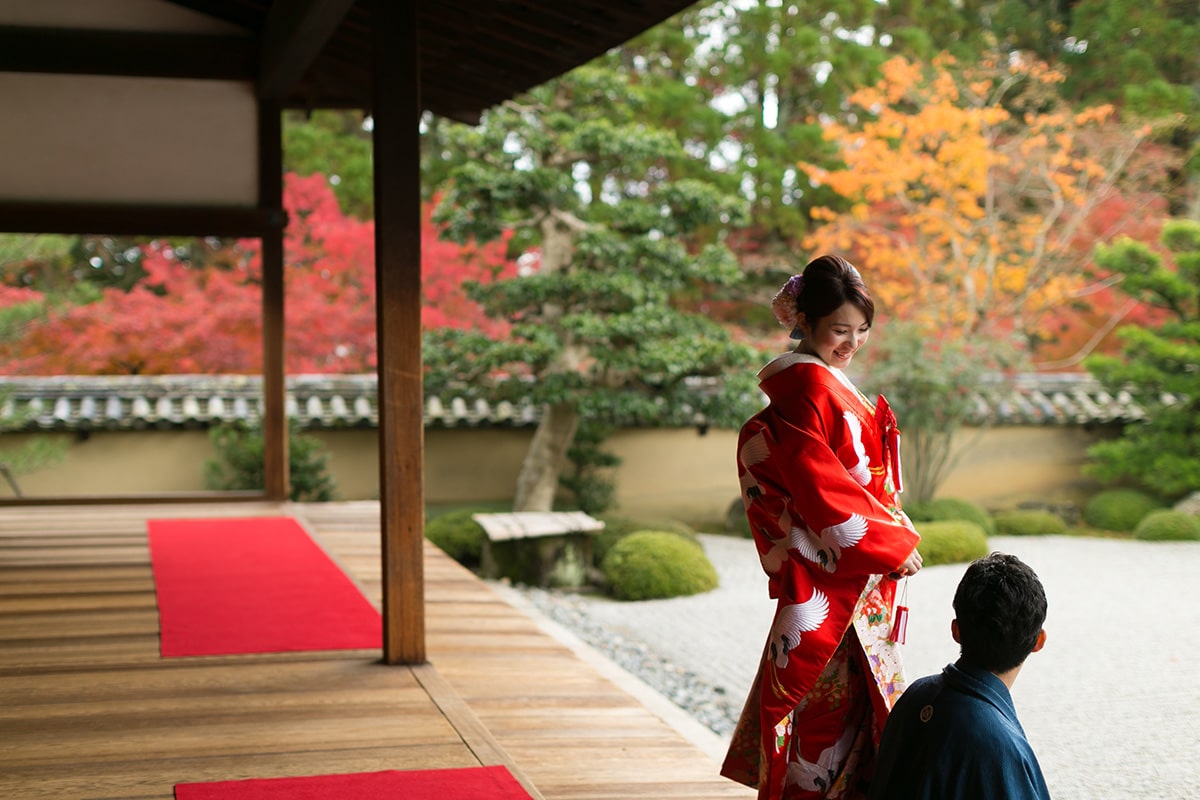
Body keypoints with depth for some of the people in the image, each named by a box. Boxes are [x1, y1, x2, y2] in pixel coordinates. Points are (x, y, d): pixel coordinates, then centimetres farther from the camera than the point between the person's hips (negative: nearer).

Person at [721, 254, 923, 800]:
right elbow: (822, 483, -21)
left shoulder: (824, 383, 15)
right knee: (834, 695, -5)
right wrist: (892, 544, -14)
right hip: (831, 575, -10)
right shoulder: (810, 385, -15)